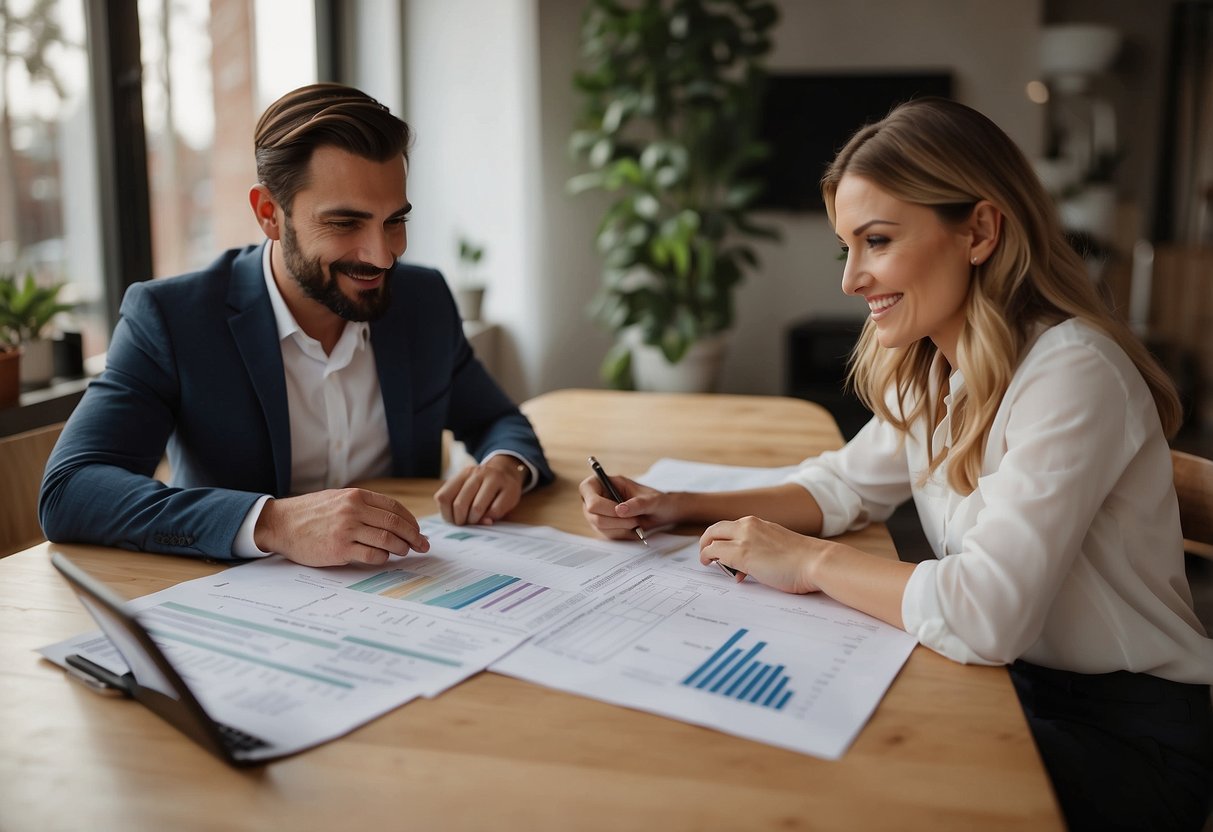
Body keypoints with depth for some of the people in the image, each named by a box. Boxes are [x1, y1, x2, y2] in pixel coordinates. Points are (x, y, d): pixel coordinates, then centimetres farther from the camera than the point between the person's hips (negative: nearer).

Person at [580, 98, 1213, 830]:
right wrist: (679, 509, -4)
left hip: (1131, 731, -6)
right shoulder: (929, 369, 1)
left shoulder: (1071, 375, -26)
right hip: (1014, 680, 6)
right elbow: (845, 486, 9)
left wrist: (812, 561, -19)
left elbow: (986, 613, -33)